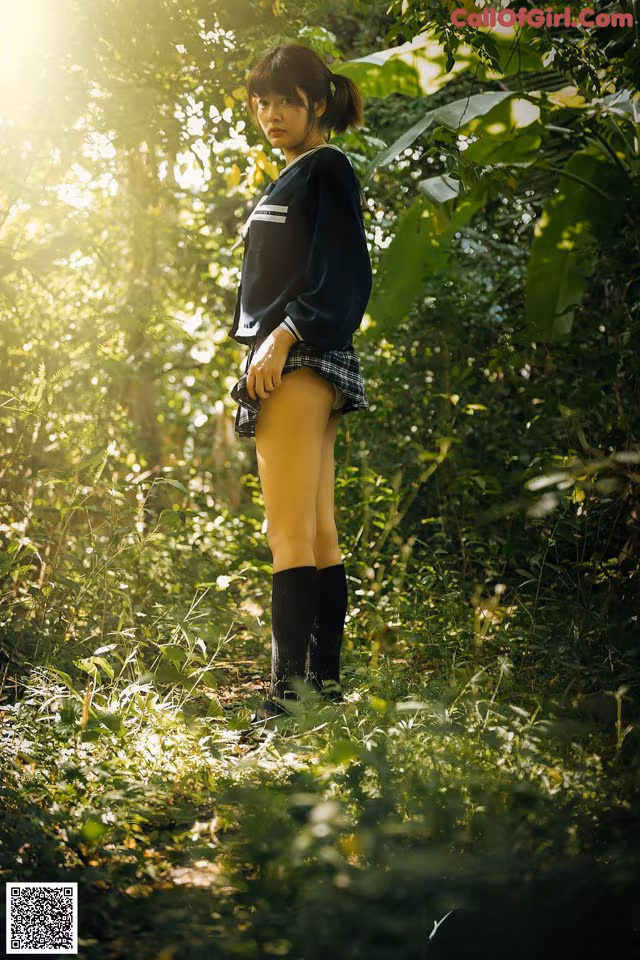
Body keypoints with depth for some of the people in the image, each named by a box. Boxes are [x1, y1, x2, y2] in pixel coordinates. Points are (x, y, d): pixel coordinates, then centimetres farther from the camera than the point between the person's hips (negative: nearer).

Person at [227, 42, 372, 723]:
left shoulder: (326, 167, -2)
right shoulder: (292, 180, 25)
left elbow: (342, 272, -14)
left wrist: (281, 338, -20)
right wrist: (259, 362, 19)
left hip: (300, 361, -10)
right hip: (288, 367, 10)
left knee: (290, 533, -16)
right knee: (318, 533, 6)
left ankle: (286, 693, -19)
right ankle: (326, 683, 9)